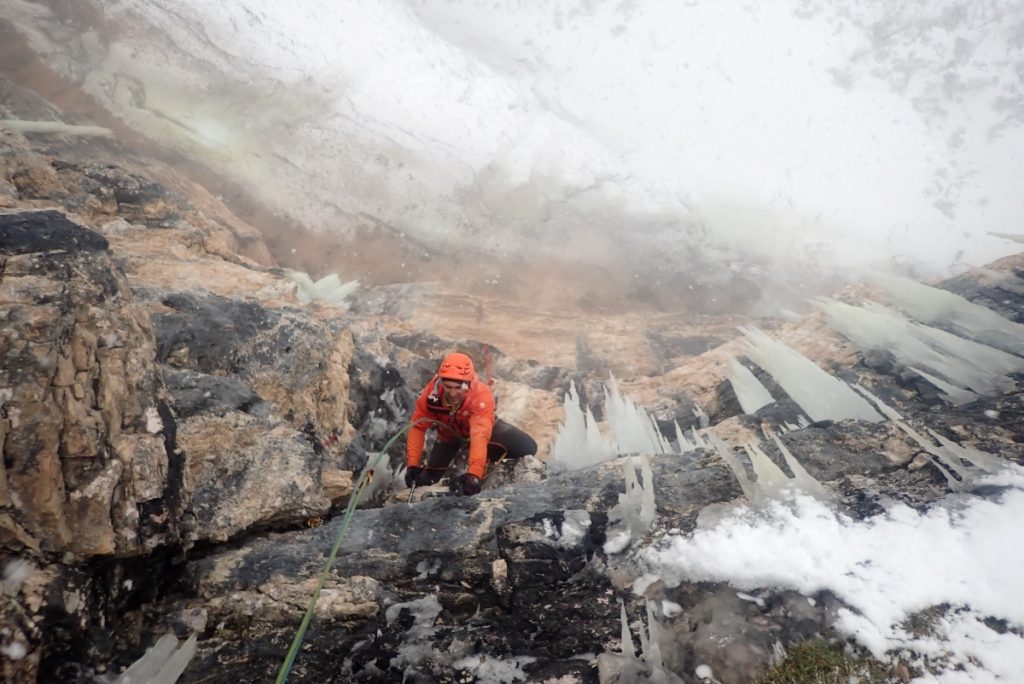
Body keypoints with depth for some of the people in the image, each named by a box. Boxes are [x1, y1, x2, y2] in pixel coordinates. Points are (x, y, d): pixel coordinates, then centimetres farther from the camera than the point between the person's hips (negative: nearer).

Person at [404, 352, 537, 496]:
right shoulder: (432, 391, -35)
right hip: (449, 434, 2)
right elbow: (417, 427, -24)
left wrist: (474, 474, -61)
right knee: (425, 480, 1)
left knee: (527, 448, -18)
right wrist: (412, 464, -31)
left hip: (481, 427, -1)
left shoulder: (481, 394, -42)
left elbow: (480, 436, -51)